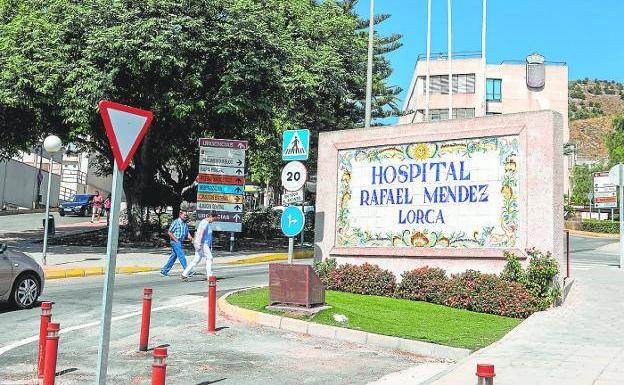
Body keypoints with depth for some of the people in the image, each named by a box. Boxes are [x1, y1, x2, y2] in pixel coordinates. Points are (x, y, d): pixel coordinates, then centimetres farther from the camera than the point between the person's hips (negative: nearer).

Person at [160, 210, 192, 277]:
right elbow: (169, 232, -11)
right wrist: (176, 240, -15)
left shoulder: (185, 224, 13)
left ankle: (164, 271, 17)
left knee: (173, 257, 10)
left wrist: (190, 237, -7)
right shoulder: (175, 222, -10)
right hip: (175, 242, -8)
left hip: (180, 242, 8)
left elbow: (187, 232, 14)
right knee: (181, 256, -9)